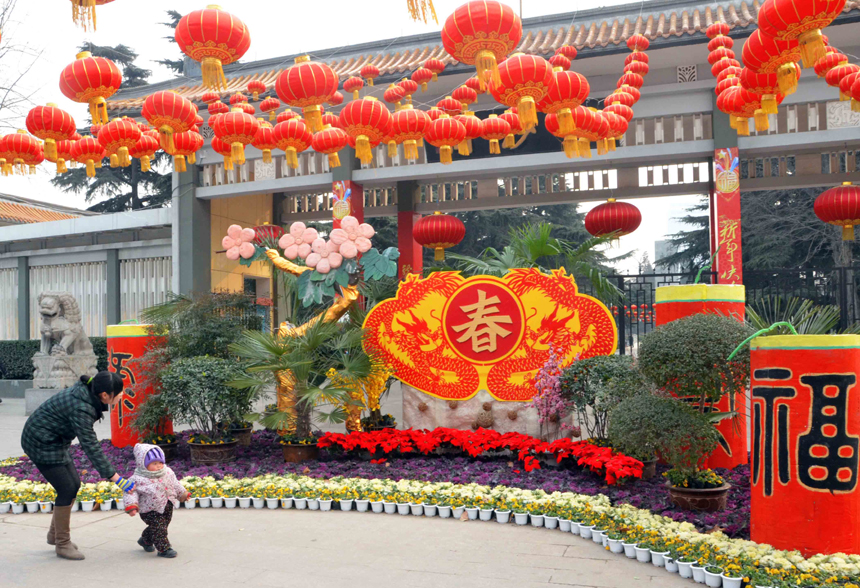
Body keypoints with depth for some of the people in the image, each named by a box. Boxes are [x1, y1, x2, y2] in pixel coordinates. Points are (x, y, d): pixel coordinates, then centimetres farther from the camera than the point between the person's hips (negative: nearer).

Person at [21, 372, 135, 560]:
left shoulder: (87, 393, -5)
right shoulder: (80, 408, -32)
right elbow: (91, 447, -34)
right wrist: (117, 479, -34)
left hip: (52, 441, 9)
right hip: (41, 444, -9)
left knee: (74, 484, 10)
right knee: (67, 490, -8)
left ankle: (54, 534, 25)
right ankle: (62, 544, 6)